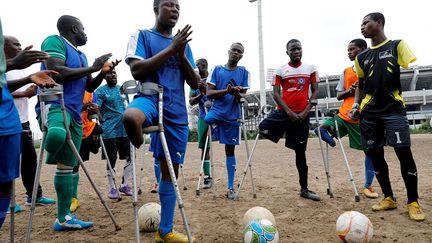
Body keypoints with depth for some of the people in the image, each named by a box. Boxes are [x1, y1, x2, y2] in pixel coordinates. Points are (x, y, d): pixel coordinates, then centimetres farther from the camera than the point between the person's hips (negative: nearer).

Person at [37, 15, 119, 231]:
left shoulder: (80, 55, 22)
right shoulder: (55, 41, -2)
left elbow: (89, 86, 26)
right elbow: (56, 73, -18)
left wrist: (103, 72, 9)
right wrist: (92, 68, -11)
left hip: (75, 113, 8)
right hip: (54, 105, -8)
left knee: (68, 166, 7)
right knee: (58, 135, -44)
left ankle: (64, 218, 15)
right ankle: (49, 158, -10)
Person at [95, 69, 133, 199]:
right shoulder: (100, 91, -2)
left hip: (125, 129, 5)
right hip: (109, 131, -5)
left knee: (130, 157, 5)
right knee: (111, 160, 1)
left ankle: (124, 184, 20)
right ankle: (112, 188, 15)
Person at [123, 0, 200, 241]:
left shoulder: (184, 44, 18)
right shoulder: (142, 36, 5)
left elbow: (195, 83, 11)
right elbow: (137, 71, -11)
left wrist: (182, 55, -4)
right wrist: (170, 49, -12)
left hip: (177, 111, 5)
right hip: (149, 98, -4)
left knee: (171, 170, 6)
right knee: (131, 116, -42)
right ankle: (139, 147, -6)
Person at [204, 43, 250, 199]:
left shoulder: (244, 72, 5)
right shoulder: (217, 70, 4)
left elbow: (243, 97, -1)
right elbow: (209, 93, -4)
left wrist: (236, 93, -24)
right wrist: (226, 90, -18)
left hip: (233, 115, 0)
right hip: (217, 110, 0)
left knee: (230, 150, 6)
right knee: (207, 119, -37)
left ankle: (230, 188, 15)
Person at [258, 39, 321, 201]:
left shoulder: (310, 68, 6)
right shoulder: (280, 70, 2)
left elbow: (315, 91, 4)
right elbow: (276, 94, -3)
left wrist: (306, 111, -9)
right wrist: (289, 112, -14)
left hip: (302, 115, 0)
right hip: (283, 112, 0)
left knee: (300, 151, 6)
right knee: (263, 129, -27)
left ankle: (304, 189, 16)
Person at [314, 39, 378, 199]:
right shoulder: (346, 72, 14)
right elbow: (339, 95, 12)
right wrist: (350, 90, -7)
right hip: (344, 115, 3)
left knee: (370, 150, 3)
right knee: (321, 129, -18)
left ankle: (368, 186, 14)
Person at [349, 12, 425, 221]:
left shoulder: (397, 45, 4)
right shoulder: (362, 57, 16)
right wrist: (356, 105, 8)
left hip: (393, 109, -4)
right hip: (369, 112, 5)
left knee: (404, 153, -9)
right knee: (375, 155, 5)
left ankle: (413, 202, 6)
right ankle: (389, 198, 19)